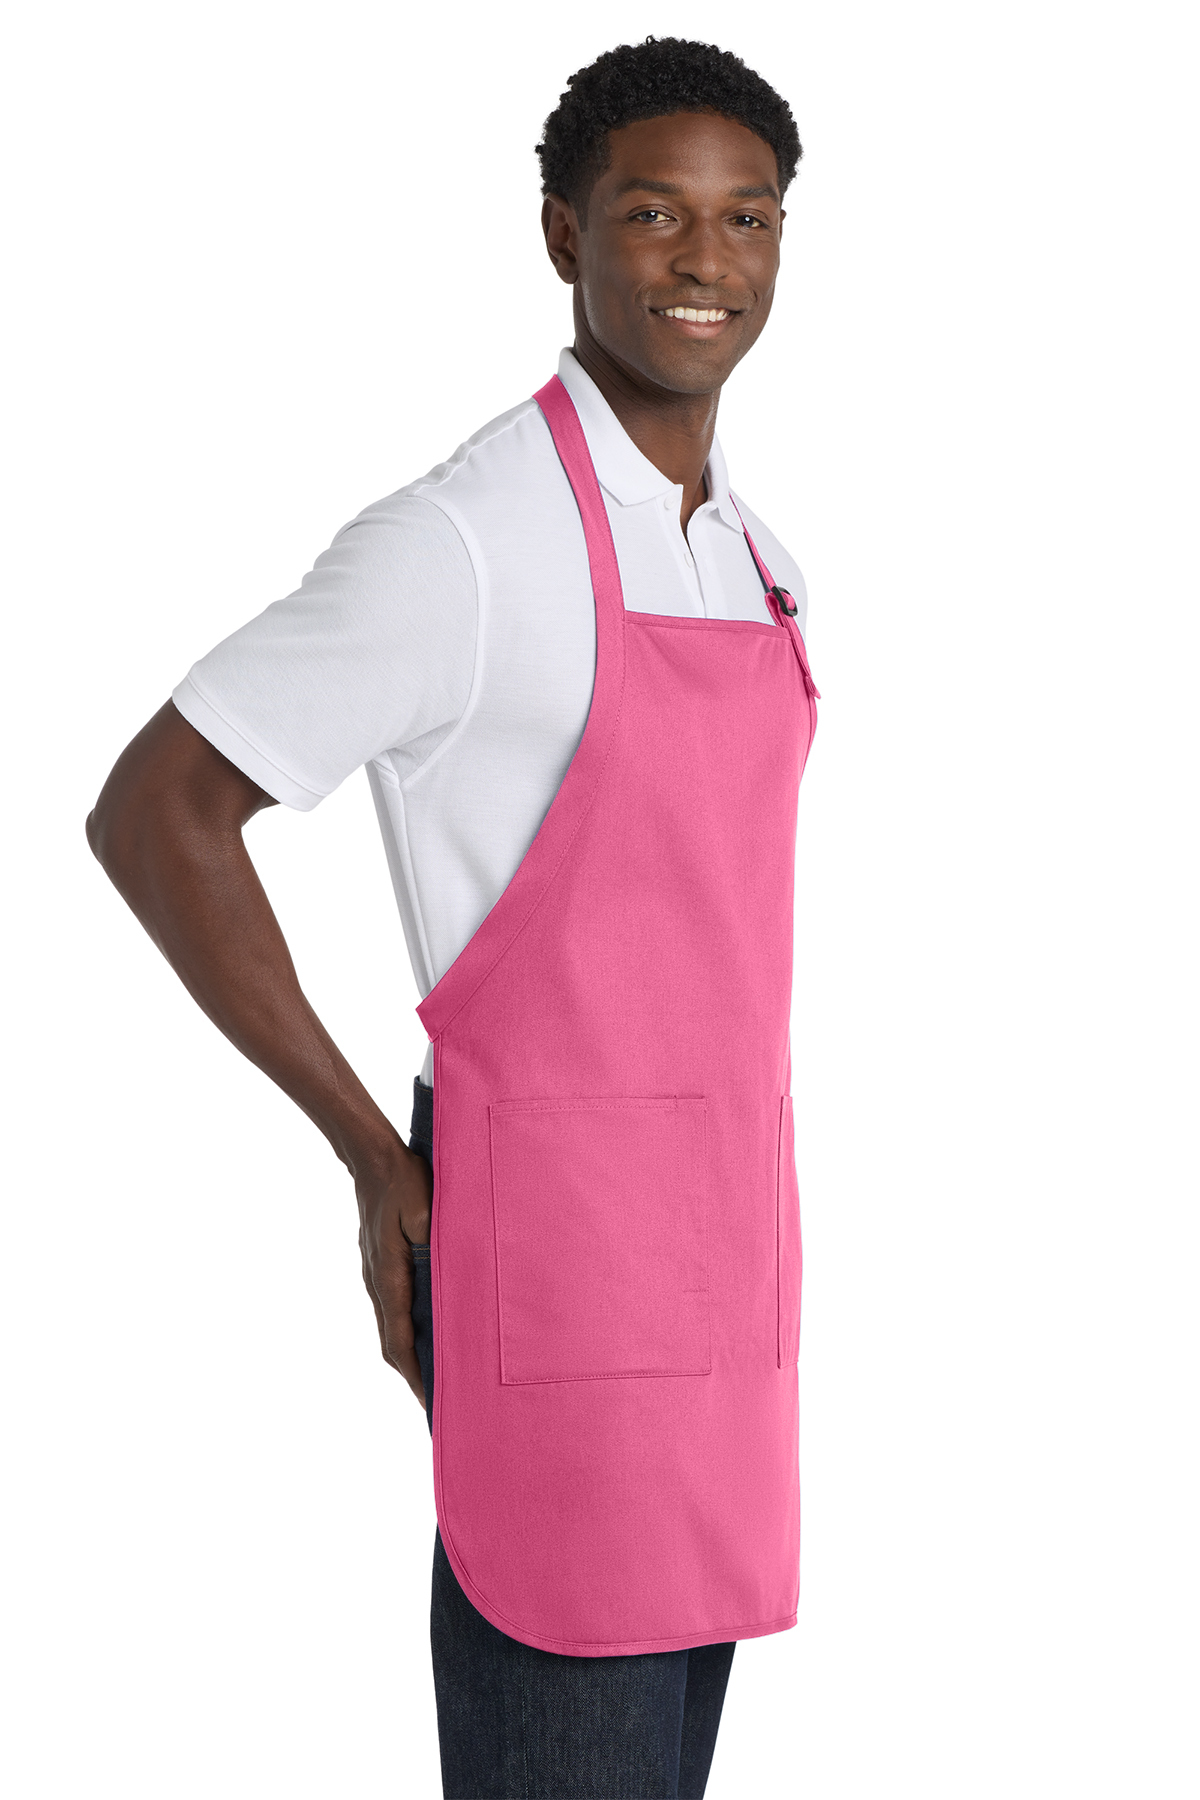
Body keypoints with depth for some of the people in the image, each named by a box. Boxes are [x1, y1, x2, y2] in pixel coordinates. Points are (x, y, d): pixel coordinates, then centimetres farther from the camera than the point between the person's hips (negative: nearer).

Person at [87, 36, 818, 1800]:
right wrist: (379, 1161, -10)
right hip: (550, 1248, -8)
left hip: (716, 1245, 8)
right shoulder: (468, 541, -14)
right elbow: (152, 813, -12)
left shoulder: (749, 558, 13)